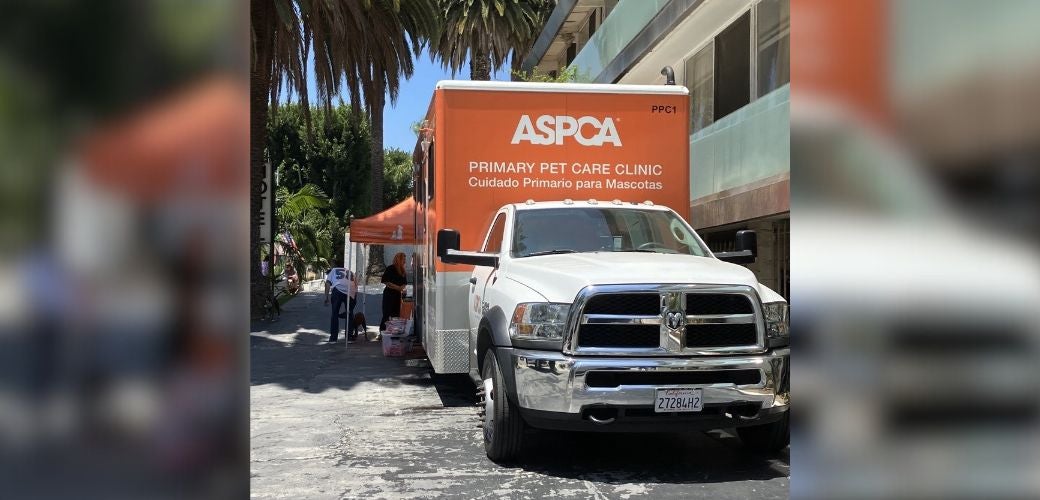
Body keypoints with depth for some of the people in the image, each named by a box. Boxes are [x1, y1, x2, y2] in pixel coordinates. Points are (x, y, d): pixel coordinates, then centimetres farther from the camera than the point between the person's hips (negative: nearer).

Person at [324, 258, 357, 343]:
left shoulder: (333, 271, 26)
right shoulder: (349, 272, 34)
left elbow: (327, 283, 14)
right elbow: (356, 285, 25)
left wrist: (326, 297, 11)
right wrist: (355, 295, 27)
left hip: (338, 290, -2)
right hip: (351, 292, 2)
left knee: (335, 314, 9)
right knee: (350, 315, 17)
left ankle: (333, 337, 5)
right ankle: (349, 337, 16)